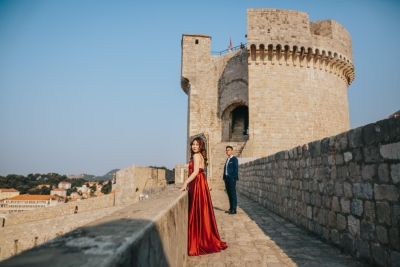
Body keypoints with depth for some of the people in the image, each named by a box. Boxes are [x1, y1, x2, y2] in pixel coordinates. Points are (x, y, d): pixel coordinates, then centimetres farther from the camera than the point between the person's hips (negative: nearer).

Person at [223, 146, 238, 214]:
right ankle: (231, 208, 18)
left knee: (233, 194, -4)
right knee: (229, 194, 11)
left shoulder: (234, 159, -4)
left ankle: (234, 209, 1)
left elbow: (236, 169, -10)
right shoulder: (227, 160, 19)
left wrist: (234, 178, -15)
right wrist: (224, 178, 10)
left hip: (232, 179, -8)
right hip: (227, 178, 8)